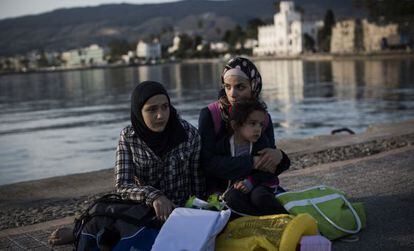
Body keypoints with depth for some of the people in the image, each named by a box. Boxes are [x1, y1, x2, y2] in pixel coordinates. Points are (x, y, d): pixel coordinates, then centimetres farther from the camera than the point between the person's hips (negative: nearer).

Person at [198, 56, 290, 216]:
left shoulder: (263, 118, 6)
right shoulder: (209, 115, -6)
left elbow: (269, 168, 9)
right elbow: (208, 162, -16)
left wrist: (278, 156, -15)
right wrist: (252, 163, -23)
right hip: (220, 192, -3)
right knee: (235, 197, -34)